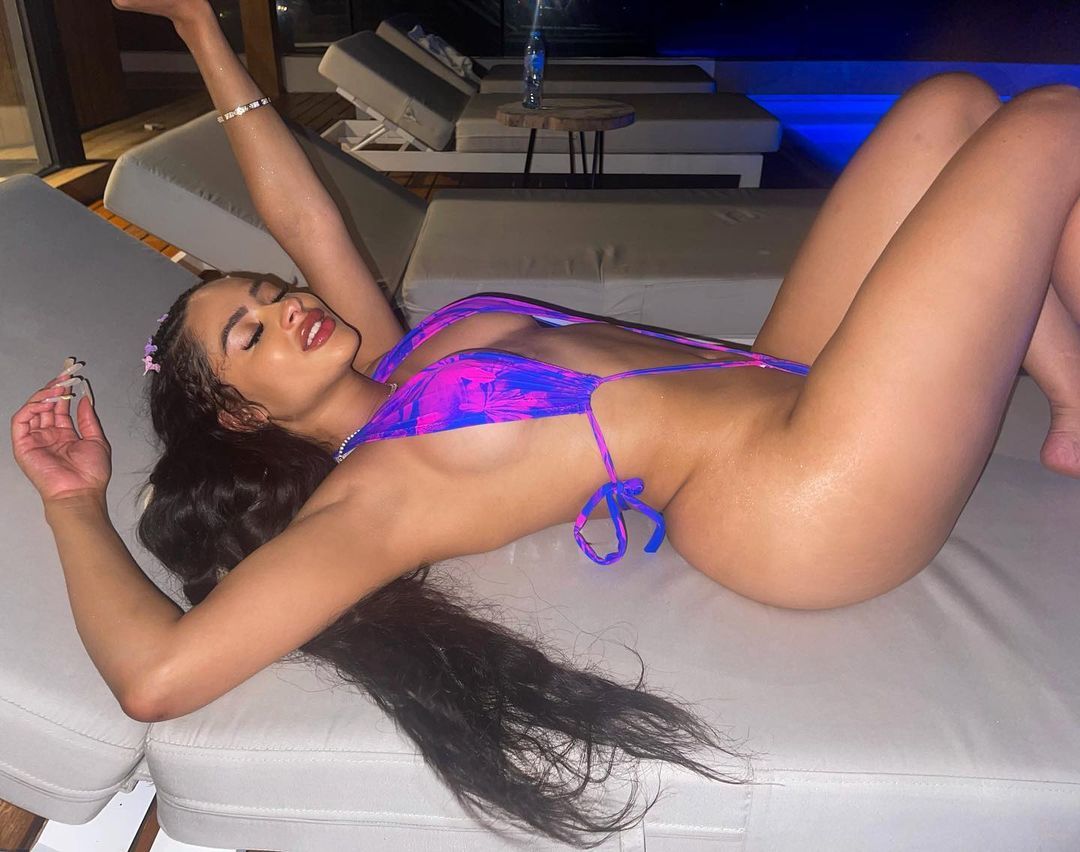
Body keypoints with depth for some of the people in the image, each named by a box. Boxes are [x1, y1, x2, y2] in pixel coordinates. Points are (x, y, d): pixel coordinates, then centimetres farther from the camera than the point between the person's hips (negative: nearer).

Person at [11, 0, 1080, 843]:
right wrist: (73, 505, -8)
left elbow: (306, 218, 16)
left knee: (951, 103, 10)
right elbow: (156, 676, -22)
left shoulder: (382, 365, 9)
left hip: (781, 378, 10)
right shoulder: (360, 497, -13)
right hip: (810, 497, -9)